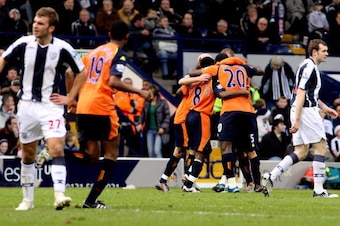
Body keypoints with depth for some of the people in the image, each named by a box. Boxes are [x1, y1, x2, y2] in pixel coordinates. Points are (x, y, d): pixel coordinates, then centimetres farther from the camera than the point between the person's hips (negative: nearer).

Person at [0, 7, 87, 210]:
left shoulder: (63, 48, -10)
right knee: (28, 154, 10)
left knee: (56, 148, -20)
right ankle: (28, 199, 22)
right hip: (27, 104, 3)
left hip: (51, 106, -3)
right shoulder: (24, 43, -4)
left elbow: (82, 73, 4)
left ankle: (59, 194, -25)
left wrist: (69, 98, -1)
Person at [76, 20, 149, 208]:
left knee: (91, 156, 12)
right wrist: (139, 92, -9)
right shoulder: (119, 55, -3)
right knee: (111, 153, 5)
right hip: (102, 108, -7)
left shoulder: (93, 52, 19)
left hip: (82, 107, 7)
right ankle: (91, 200, -3)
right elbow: (113, 81, -16)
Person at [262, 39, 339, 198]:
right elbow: (301, 94, -20)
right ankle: (318, 190, -5)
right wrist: (297, 120, -24)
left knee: (301, 152, 8)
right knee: (321, 147, -4)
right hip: (306, 111, -10)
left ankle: (270, 177, 0)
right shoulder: (309, 67, -14)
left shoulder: (309, 66, 18)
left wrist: (325, 108, 26)